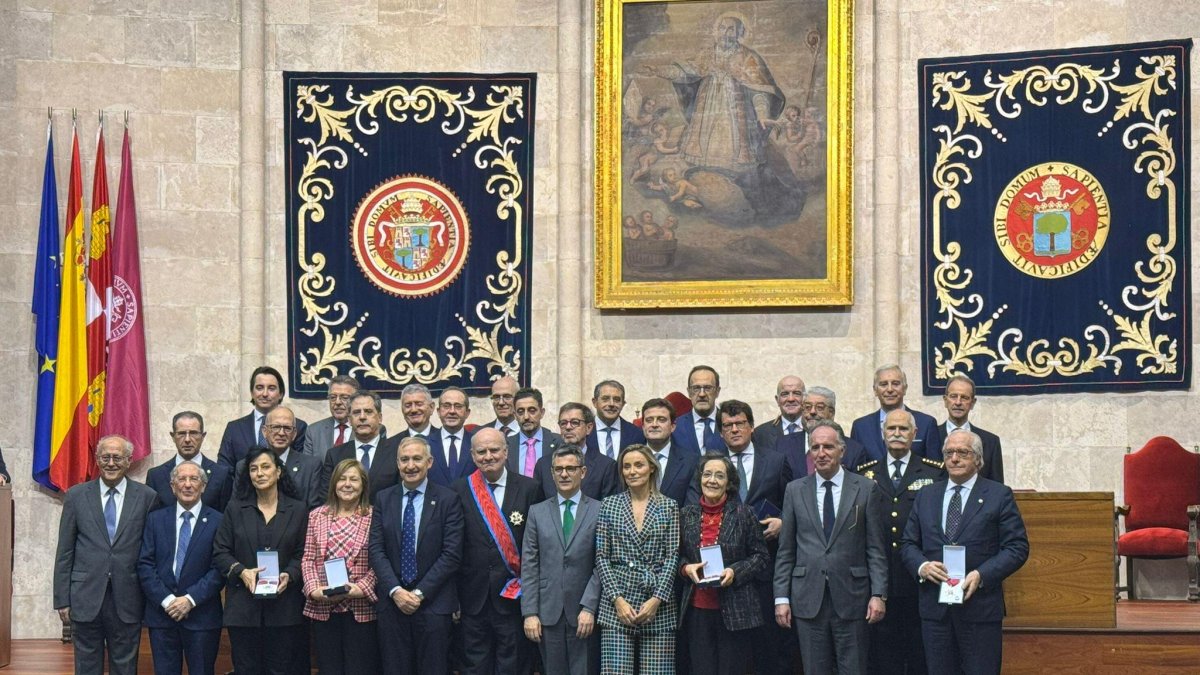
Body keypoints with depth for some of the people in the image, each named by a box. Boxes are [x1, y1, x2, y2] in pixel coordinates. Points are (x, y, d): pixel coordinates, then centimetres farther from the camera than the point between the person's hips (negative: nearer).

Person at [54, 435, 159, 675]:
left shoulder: (147, 497, 1)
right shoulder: (76, 496, 4)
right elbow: (64, 553, 5)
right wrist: (62, 599, 1)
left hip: (127, 600, -1)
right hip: (86, 598, 1)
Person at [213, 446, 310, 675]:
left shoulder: (298, 510, 6)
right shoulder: (235, 509, 8)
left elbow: (304, 554, 4)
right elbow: (219, 552, 5)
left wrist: (289, 575, -15)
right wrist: (241, 571, -12)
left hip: (284, 606, 0)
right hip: (244, 606, 1)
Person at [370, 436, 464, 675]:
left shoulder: (448, 499, -1)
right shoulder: (383, 499, 8)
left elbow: (452, 554, -6)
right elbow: (376, 550, 3)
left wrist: (420, 593, -11)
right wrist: (395, 591, -10)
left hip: (433, 602, -2)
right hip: (392, 602, 2)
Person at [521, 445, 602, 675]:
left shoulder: (599, 511, 1)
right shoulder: (537, 512, 9)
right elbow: (529, 566, 5)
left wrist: (589, 608, -10)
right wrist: (530, 612, -2)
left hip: (584, 614, -2)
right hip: (548, 613, 2)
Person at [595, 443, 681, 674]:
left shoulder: (668, 506, 7)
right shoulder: (609, 505, 8)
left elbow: (673, 557, 2)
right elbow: (601, 557, 4)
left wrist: (657, 599, -7)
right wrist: (617, 599, -6)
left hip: (658, 602, 0)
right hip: (617, 604, 0)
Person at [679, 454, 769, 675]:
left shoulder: (743, 514, -1)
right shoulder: (687, 515, 8)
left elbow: (761, 556, 2)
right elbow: (677, 555, 15)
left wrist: (735, 572, -13)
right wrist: (686, 568, -6)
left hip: (735, 609, -2)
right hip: (697, 609, 2)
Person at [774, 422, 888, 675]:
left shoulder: (865, 489, 3)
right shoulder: (795, 490, 8)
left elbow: (875, 549, 2)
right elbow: (785, 550, 8)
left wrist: (879, 594, -6)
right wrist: (781, 597, 2)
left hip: (851, 596, -1)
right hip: (808, 599, 2)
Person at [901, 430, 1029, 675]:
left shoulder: (999, 495, 2)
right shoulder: (926, 496, 14)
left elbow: (1018, 547, -3)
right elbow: (908, 544, 14)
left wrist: (982, 575, -16)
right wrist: (922, 566, -9)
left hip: (980, 608, -3)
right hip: (934, 607, 3)